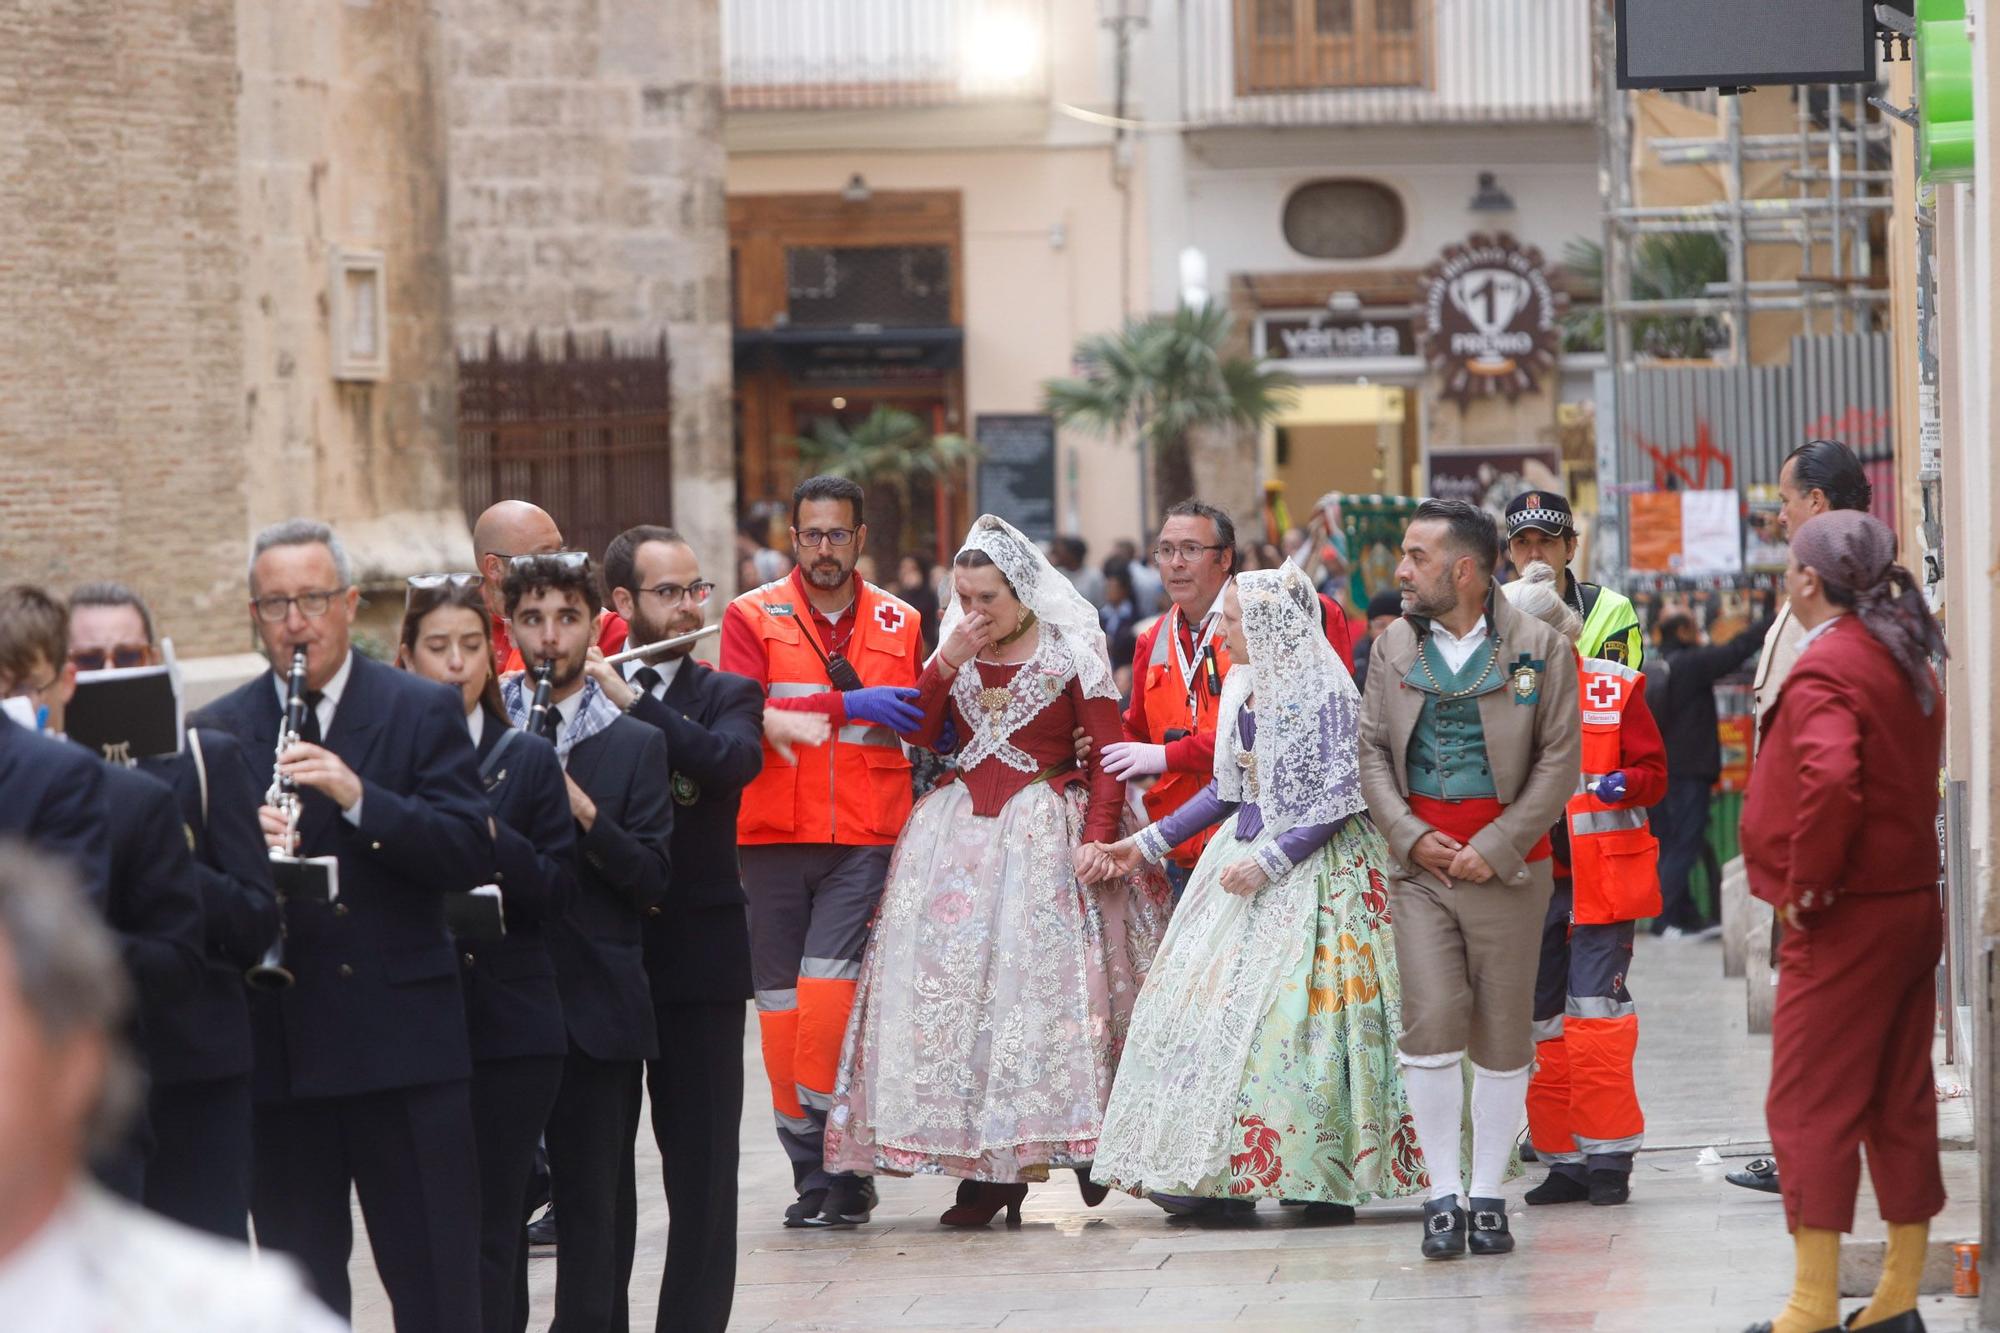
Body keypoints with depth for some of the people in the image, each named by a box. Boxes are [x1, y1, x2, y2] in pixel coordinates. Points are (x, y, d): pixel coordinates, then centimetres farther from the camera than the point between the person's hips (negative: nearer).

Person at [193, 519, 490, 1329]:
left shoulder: (423, 713, 3)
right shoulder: (217, 733, 9)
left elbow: (471, 855, -8)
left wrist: (358, 798, -20)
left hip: (406, 1041, -2)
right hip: (279, 1046, 2)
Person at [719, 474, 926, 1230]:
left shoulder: (900, 624, 12)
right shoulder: (753, 617, 5)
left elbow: (930, 729, 22)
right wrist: (848, 706, -16)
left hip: (865, 842, 0)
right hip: (772, 836, 1)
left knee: (830, 992, -15)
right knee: (781, 1003, 3)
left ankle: (841, 1170, -10)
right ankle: (811, 1172, 12)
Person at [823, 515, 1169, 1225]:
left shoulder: (1072, 652, -3)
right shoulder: (955, 648, 11)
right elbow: (918, 736, 3)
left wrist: (1096, 839, -16)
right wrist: (946, 664, -8)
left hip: (1048, 831, -4)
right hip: (962, 828, 4)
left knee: (1046, 978, -10)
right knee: (957, 978, -5)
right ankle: (988, 1166, -4)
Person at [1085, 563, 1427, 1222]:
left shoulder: (1322, 692, -14)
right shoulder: (1243, 689, 11)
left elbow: (1342, 797, -17)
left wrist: (1270, 861, -20)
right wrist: (1150, 841, 17)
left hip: (1311, 869, -8)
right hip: (1243, 855, 8)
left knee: (1295, 1008, -11)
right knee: (1211, 998, 3)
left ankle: (1319, 1175, -4)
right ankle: (1211, 1172, 5)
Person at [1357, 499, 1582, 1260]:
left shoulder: (1538, 649, -1)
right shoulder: (1393, 648, 9)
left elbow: (1560, 757, -3)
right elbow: (1372, 750, 10)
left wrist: (1496, 846, -11)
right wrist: (1410, 835, -6)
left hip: (1506, 866, -2)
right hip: (1421, 864, 2)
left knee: (1503, 1036, 2)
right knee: (1430, 1025, -9)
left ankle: (1488, 1196, 12)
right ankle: (1442, 1197, 0)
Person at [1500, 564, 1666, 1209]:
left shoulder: (1614, 689, 0)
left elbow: (1653, 771, -1)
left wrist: (1616, 786, -20)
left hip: (1600, 881, -4)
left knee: (1596, 1016, -9)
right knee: (1541, 1023, 5)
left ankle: (1609, 1158, -2)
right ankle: (1564, 1161, 12)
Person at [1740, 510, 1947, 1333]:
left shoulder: (1823, 671, -16)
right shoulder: (1907, 664, 11)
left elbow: (1830, 778, -32)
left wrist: (1807, 884, -20)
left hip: (1843, 923, -9)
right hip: (1913, 907, 9)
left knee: (1809, 1109, -3)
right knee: (1901, 1104, 12)